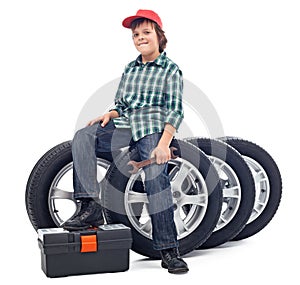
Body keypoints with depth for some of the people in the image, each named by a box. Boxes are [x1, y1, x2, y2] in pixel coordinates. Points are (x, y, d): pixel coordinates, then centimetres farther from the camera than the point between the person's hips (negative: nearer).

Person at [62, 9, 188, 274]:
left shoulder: (171, 69, 6)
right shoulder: (130, 68, 24)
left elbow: (176, 111, -4)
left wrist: (163, 144, -20)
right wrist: (110, 114, 0)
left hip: (155, 127, -5)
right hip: (125, 126, 5)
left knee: (156, 177, -27)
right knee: (83, 137, -19)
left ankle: (169, 251, -23)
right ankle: (90, 207, -26)